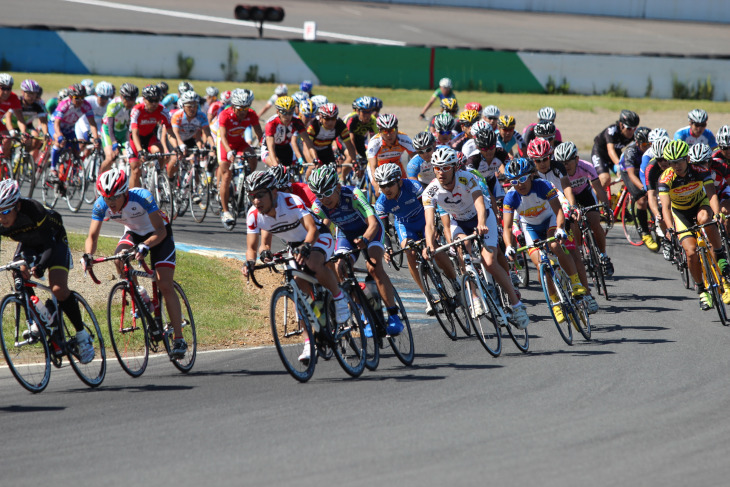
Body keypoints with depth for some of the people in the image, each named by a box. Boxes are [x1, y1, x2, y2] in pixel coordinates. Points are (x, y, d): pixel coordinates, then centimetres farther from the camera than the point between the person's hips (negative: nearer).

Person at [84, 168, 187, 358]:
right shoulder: (101, 205, -23)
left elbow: (160, 230, -34)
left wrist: (145, 246, -52)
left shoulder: (142, 197, -34)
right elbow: (93, 236, -21)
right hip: (133, 233, 4)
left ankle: (179, 339, -10)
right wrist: (88, 255, -42)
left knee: (165, 285, -15)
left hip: (157, 235, -4)